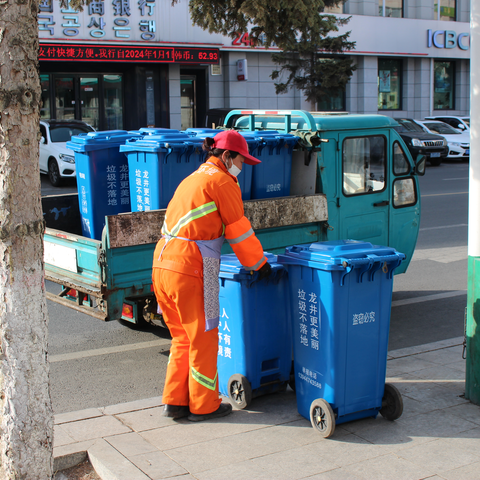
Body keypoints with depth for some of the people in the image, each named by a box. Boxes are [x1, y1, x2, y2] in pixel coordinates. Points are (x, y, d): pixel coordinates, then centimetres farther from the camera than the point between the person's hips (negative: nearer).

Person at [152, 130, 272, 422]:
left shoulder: (193, 178, 24)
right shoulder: (222, 181, -3)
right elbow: (240, 231, -2)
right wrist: (260, 264, 11)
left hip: (163, 263, 9)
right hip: (189, 268, -9)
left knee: (183, 338, 18)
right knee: (203, 338, 5)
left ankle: (175, 401, 23)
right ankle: (203, 405, 17)